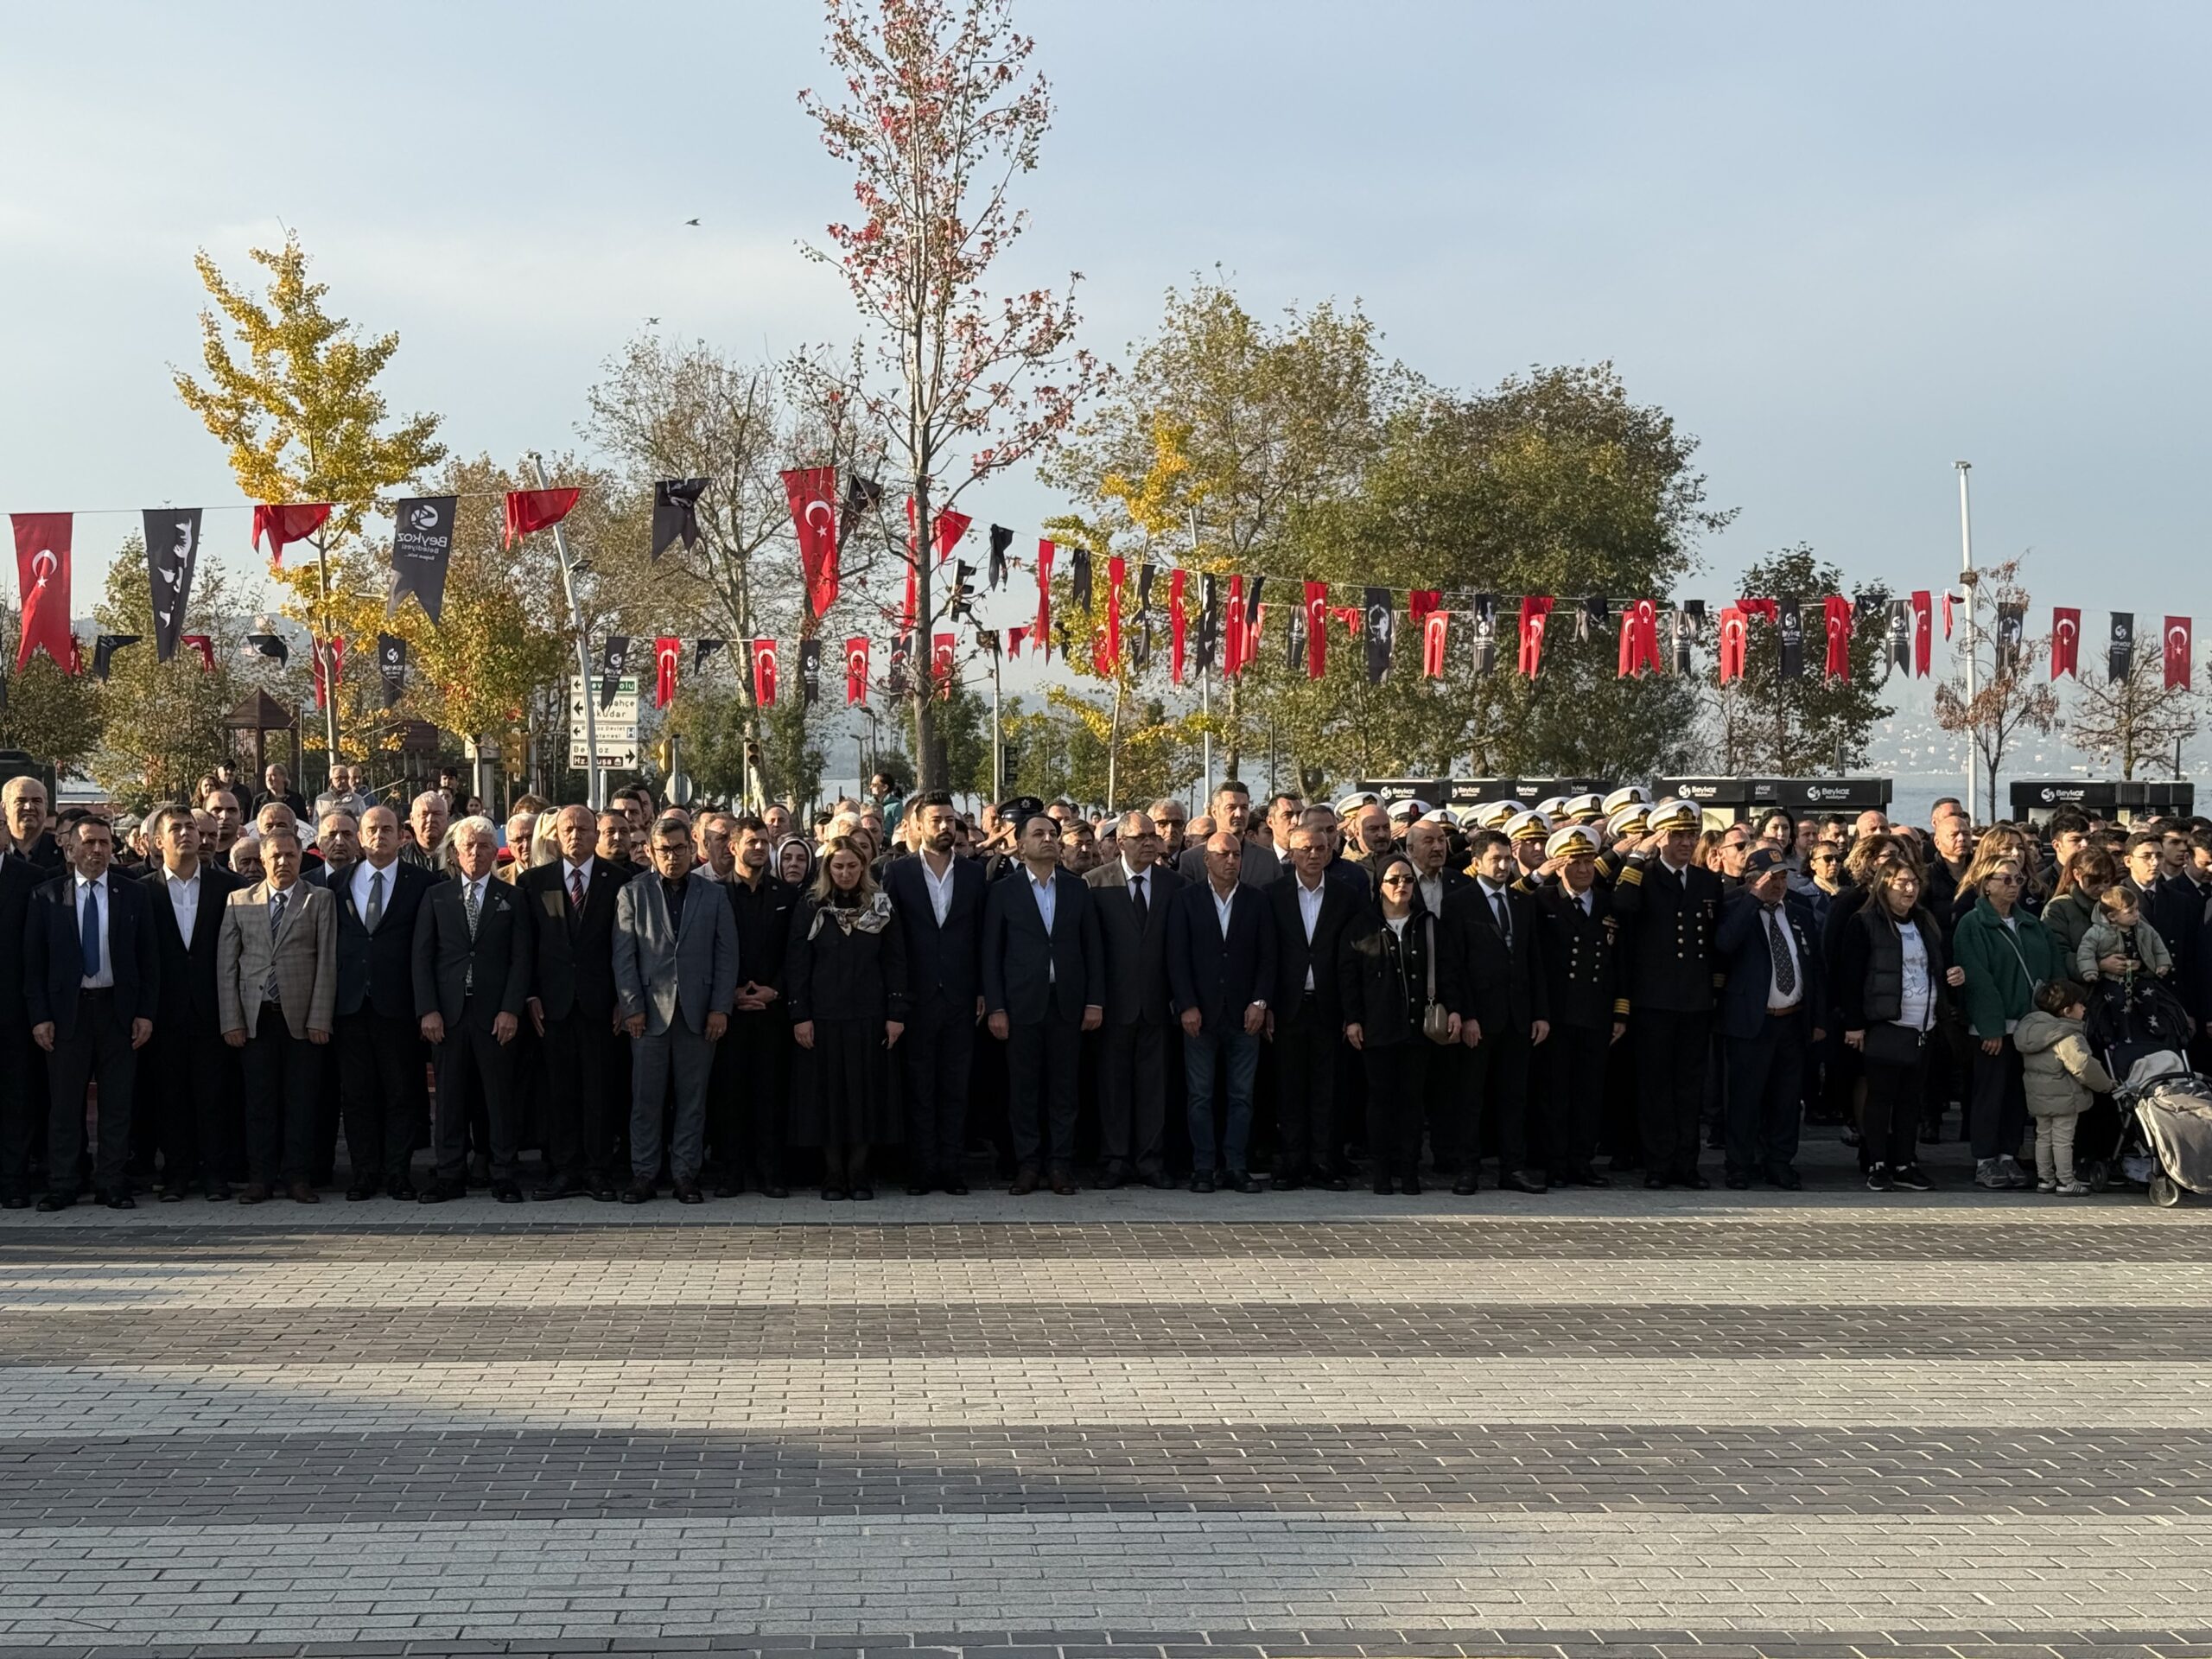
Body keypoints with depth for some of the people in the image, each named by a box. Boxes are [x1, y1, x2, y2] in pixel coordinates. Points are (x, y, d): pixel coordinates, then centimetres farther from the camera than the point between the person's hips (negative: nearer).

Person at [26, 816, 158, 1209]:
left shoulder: (134, 895, 5)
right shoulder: (46, 897, 4)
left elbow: (149, 958, 5)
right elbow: (33, 962, 3)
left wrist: (146, 1012, -2)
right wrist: (39, 1016, -5)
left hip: (118, 1009, 1)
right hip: (67, 1010, 0)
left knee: (117, 1103, 3)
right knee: (64, 1103, 3)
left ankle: (113, 1185, 10)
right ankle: (61, 1187, 10)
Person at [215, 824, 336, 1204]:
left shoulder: (320, 900, 6)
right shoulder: (238, 901, 10)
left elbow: (327, 962, 1)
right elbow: (226, 963, 7)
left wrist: (319, 1018, -6)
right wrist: (231, 1020, 0)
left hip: (302, 1016, -1)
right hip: (255, 1017, 1)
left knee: (301, 1101, 1)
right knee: (259, 1101, 4)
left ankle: (298, 1177, 8)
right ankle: (260, 1177, 10)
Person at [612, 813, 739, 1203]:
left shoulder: (713, 894, 8)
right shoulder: (633, 893, 5)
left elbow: (726, 955, 5)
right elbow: (624, 956, 2)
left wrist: (720, 1008, -2)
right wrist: (632, 1006, -6)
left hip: (698, 1010, 1)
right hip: (650, 1010, -1)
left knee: (693, 1098, 4)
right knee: (645, 1098, 1)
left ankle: (686, 1173, 11)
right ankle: (643, 1174, 9)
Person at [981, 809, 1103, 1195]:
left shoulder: (1077, 889, 10)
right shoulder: (1003, 892, 4)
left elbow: (1093, 948, 9)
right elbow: (991, 954, 2)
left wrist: (1095, 1001, 1)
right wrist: (996, 1007, -5)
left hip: (1067, 1003, 2)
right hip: (1022, 1004, -1)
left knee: (1063, 1087, 4)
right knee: (1023, 1088, 1)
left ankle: (1061, 1163, 10)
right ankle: (1027, 1163, 7)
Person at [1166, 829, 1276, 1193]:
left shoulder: (1256, 902, 8)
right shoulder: (1186, 900, 3)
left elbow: (1267, 957, 6)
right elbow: (1177, 956, -1)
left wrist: (1259, 1002, -4)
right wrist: (1187, 1006, -8)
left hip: (1244, 1013, 2)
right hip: (1200, 1013, -1)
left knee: (1242, 1095, 3)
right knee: (1200, 1095, 1)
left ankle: (1237, 1167, 7)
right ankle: (1203, 1168, 6)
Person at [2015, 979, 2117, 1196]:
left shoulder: (2032, 1028, 4)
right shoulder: (2067, 1037, -22)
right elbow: (2084, 1066, -22)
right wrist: (2107, 1085, -9)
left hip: (2038, 1095, 8)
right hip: (2064, 1097, -8)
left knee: (2043, 1136, 15)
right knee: (2063, 1139, 0)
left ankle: (2044, 1179, 22)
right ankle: (2066, 1182, 7)